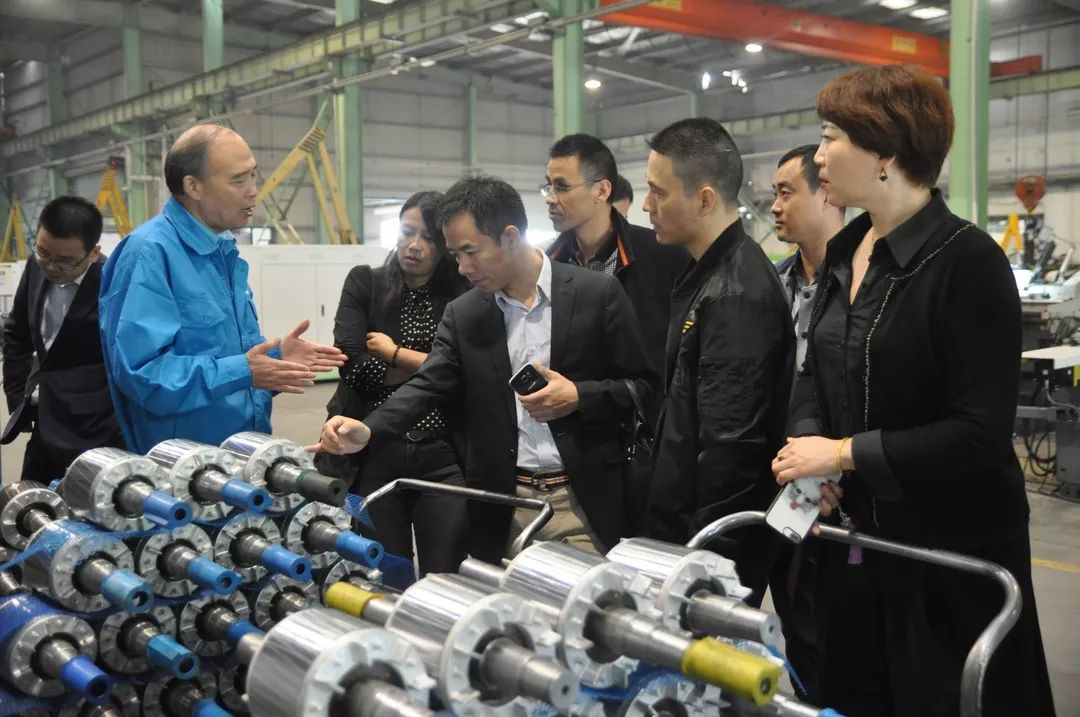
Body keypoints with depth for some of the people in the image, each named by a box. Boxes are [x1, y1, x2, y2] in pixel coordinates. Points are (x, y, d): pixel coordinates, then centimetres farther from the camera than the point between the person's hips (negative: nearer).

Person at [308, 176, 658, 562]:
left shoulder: (597, 293, -5)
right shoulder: (463, 314, 6)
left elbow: (644, 383, -1)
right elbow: (427, 385, -2)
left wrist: (580, 397, -16)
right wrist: (368, 429, -19)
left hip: (583, 499, -2)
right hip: (501, 503, 3)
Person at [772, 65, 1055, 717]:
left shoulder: (968, 261, -16)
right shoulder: (845, 252, 7)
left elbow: (982, 431, -21)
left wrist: (845, 453, -18)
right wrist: (808, 441, -5)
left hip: (951, 552, -7)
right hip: (855, 537, 7)